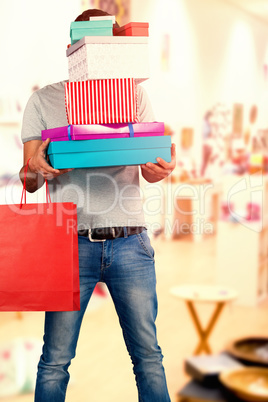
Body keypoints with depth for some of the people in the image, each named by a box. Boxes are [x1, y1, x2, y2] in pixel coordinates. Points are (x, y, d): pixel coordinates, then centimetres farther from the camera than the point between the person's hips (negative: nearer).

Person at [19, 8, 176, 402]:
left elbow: (150, 168, 6)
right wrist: (36, 168, -17)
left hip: (129, 240, 1)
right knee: (55, 360, 3)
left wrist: (163, 166, -18)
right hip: (70, 241, -1)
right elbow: (28, 181, 7)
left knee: (148, 355, 5)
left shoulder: (135, 95, 13)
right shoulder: (44, 100, 10)